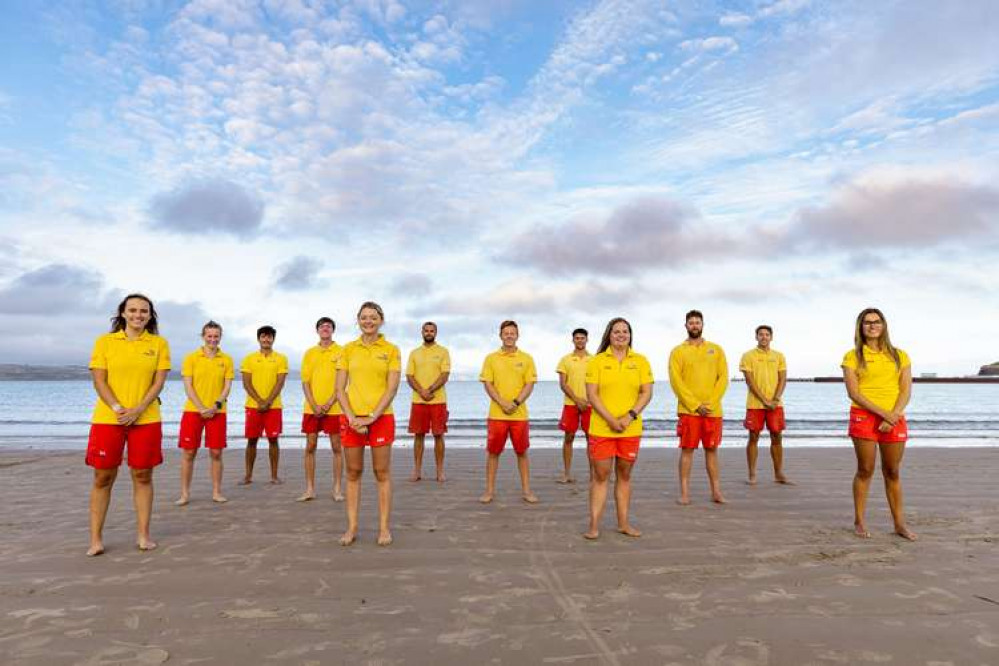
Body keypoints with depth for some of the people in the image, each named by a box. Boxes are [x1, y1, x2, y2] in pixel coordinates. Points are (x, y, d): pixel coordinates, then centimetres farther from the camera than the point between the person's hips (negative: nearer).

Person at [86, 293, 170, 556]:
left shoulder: (159, 344, 4)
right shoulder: (105, 342, 4)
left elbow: (159, 382, -1)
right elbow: (99, 381, -1)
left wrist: (138, 410, -12)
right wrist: (117, 408, -14)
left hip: (146, 420, 0)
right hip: (107, 419, 0)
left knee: (143, 476, 6)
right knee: (103, 477, 5)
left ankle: (143, 534, 15)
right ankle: (96, 538, 14)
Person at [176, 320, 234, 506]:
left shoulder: (226, 359, 5)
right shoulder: (191, 358, 1)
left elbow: (227, 386, 2)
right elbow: (188, 387, -3)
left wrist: (216, 406, -12)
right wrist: (201, 409, -12)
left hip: (217, 412, 1)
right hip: (193, 411, -1)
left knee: (216, 453, 3)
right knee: (188, 452, 2)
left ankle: (216, 492, 14)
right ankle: (185, 493, 13)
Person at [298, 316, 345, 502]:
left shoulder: (341, 352, 1)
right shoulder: (309, 353, 9)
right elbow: (305, 382, 5)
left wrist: (328, 404, -12)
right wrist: (314, 405, -8)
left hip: (334, 408, -2)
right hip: (311, 408, 2)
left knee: (336, 448, 3)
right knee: (310, 447, 5)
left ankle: (337, 488, 11)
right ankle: (310, 489, 14)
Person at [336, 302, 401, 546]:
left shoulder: (391, 350, 1)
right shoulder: (348, 349, 7)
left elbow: (392, 388, -5)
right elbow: (340, 388, 4)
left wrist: (371, 417, -12)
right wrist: (352, 417, -9)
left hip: (381, 417, -2)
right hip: (351, 418, 2)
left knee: (382, 473, 4)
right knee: (353, 472, 8)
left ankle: (384, 527, 13)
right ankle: (352, 527, 17)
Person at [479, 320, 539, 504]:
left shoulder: (526, 358, 5)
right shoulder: (491, 358, 5)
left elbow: (530, 385, 0)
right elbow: (488, 384, 0)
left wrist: (516, 403, -14)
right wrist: (502, 403, -13)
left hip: (519, 414, 0)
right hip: (496, 414, 0)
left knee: (522, 452, 7)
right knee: (493, 452, 5)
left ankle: (526, 490, 17)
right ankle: (490, 490, 15)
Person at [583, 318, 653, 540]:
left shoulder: (640, 361, 6)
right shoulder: (597, 361, 0)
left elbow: (647, 392, 1)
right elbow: (591, 395, -6)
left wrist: (630, 416, -13)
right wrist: (611, 420, -15)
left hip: (631, 430, 2)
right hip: (601, 429, -2)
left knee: (624, 475, 12)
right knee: (600, 476, 2)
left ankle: (623, 523, 23)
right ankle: (594, 525, 8)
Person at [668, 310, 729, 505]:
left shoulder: (716, 349, 10)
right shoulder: (678, 351, 2)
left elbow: (723, 378, 4)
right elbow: (676, 381, -5)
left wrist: (711, 404, -8)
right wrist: (695, 405, -12)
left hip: (713, 410, 2)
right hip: (688, 410, -2)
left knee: (712, 450, 9)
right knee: (687, 450, 0)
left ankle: (716, 491, 16)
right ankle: (685, 493, 5)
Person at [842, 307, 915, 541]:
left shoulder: (899, 356, 10)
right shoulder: (853, 356, 1)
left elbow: (906, 390, 3)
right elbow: (853, 392, -6)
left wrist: (893, 416, -11)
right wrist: (883, 413, -14)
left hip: (895, 419, 3)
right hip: (864, 416, -2)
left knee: (893, 472, 8)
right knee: (865, 470, 1)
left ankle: (900, 524, 17)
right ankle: (859, 522, 10)